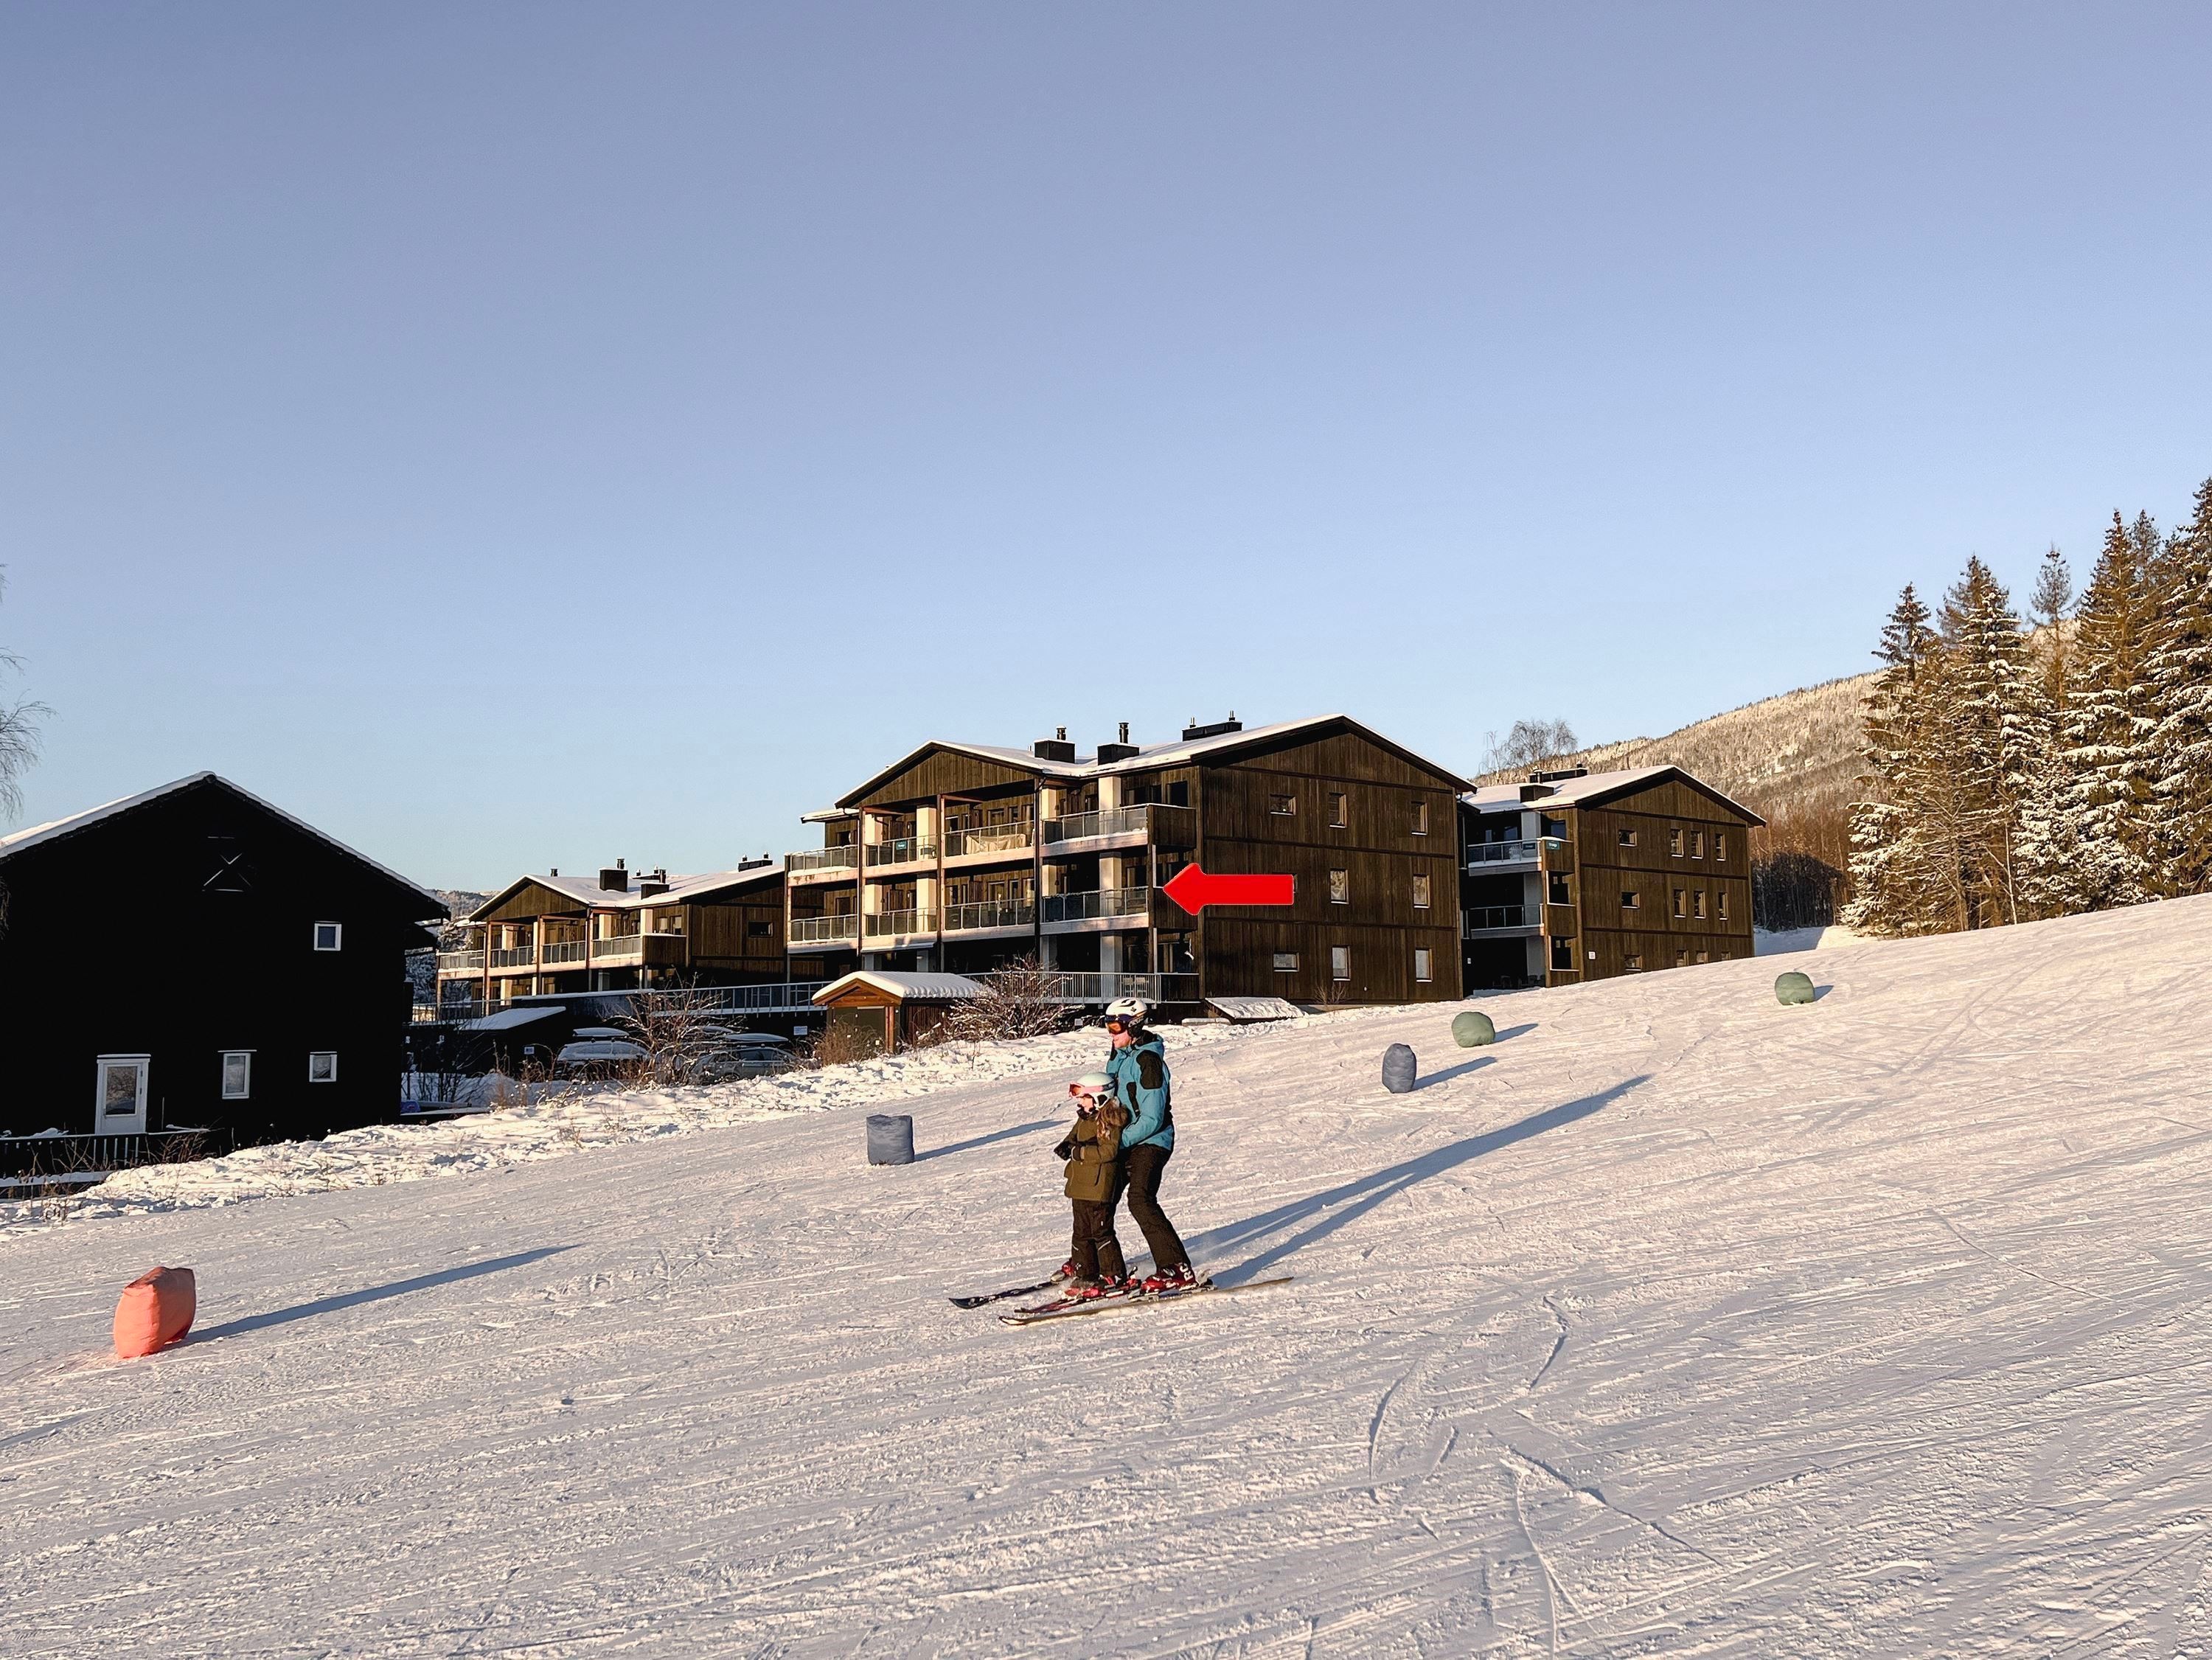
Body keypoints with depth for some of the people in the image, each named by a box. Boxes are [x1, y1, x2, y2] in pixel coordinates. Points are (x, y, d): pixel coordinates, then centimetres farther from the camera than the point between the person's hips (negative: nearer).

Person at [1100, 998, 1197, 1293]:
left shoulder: (1148, 1062, -20)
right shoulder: (1119, 1055, 8)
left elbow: (1152, 1120, -23)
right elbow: (1112, 1100, 20)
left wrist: (1117, 1142, -24)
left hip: (1150, 1142, -10)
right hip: (1125, 1140, 10)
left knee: (1141, 1200, -25)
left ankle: (1177, 1268, -25)